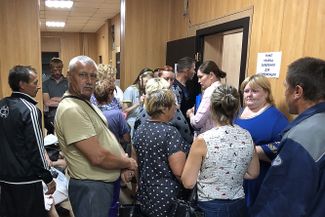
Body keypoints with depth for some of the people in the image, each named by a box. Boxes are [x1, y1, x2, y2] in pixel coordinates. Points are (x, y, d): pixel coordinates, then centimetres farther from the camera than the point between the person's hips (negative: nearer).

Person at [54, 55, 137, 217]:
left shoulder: (86, 104, 7)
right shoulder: (71, 110, -25)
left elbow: (106, 138, 11)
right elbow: (98, 157, -28)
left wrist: (123, 165, -4)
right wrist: (128, 163, -12)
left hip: (104, 183, 10)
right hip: (91, 188, -9)